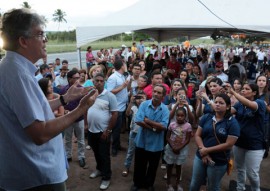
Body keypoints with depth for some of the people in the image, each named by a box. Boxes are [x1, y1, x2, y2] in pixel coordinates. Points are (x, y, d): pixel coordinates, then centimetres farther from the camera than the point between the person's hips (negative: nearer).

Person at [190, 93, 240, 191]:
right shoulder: (206, 117, -1)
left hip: (219, 162, -3)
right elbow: (197, 135, -1)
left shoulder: (232, 123, -12)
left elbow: (228, 144, -17)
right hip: (200, 157, 4)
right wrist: (203, 150, -17)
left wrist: (207, 150, -17)